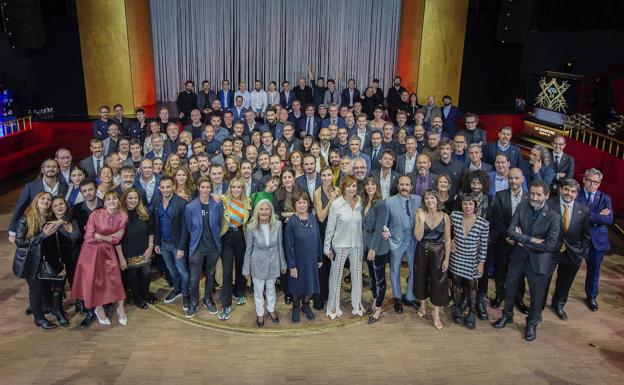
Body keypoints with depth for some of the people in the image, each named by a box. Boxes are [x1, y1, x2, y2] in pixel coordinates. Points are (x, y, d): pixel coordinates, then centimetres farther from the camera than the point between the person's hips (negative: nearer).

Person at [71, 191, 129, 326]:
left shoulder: (123, 216, -10)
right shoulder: (95, 215, -20)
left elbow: (116, 239, -1)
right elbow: (89, 239, -18)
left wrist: (101, 237, -12)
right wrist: (110, 237, -14)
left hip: (108, 251, 2)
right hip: (92, 251, -2)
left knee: (115, 278, -4)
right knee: (95, 280, 5)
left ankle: (120, 308, 12)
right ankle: (99, 309, 26)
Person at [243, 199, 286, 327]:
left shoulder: (277, 225, -14)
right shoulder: (251, 227, -17)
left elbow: (280, 245, -2)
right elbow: (248, 249, -7)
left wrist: (283, 264, 5)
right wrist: (246, 268, -2)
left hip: (273, 263, 1)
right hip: (258, 264, -1)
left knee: (271, 288, 22)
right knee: (258, 290, 16)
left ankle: (271, 309, 47)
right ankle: (260, 313, 40)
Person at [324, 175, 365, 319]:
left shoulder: (361, 202, -5)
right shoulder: (336, 204, -13)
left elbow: (363, 224, 5)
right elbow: (330, 227, -8)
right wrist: (327, 247, -5)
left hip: (357, 244, 3)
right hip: (340, 245, -3)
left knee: (357, 274, 14)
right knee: (336, 276, 8)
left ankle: (357, 304, 33)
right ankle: (334, 307, 25)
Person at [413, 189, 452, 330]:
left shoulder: (444, 217, -8)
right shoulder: (420, 215, -7)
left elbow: (447, 239, -4)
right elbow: (418, 237, -13)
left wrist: (447, 258, -8)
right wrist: (422, 220, -23)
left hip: (438, 252, -1)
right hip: (422, 252, 1)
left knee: (438, 281, 1)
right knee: (422, 278, 15)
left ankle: (436, 315, 14)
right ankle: (423, 304, 40)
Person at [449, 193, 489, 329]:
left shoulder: (484, 224, -17)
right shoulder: (454, 216, -12)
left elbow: (484, 246, -7)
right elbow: (448, 230, 10)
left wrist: (481, 263, -4)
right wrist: (450, 241, -2)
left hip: (472, 262, -1)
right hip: (456, 259, 1)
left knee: (471, 287, 12)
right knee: (457, 284, 16)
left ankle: (471, 314, 31)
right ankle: (457, 310, 36)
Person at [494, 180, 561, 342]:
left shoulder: (553, 217, -17)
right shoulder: (522, 207, -7)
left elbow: (550, 245, -21)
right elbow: (510, 231, -11)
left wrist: (523, 240, -16)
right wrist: (532, 240, -22)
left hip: (539, 260, -3)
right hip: (518, 256, 3)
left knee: (536, 294, 13)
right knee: (510, 287, 19)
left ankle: (532, 324, 37)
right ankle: (507, 315, 42)